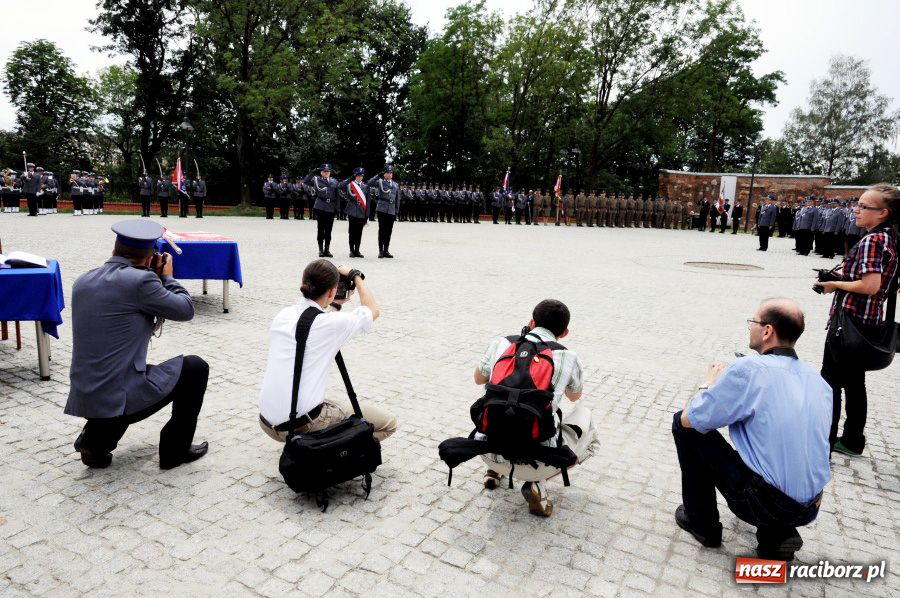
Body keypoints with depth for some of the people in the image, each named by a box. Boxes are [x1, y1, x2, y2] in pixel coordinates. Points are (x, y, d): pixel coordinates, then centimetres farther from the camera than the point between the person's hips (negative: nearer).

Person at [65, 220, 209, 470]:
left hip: (83, 397, 8)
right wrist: (167, 277, 11)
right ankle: (175, 449, 15)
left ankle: (96, 436, 18)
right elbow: (185, 310, -4)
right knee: (195, 367, 10)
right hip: (120, 397, -8)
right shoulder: (141, 280, -16)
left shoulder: (83, 281, 8)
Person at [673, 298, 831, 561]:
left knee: (685, 425, 3)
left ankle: (702, 523, 17)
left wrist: (710, 383, 9)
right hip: (809, 510, 7)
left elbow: (688, 418, -10)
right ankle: (778, 535, 17)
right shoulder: (819, 382, 5)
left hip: (763, 505, -7)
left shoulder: (748, 369, -18)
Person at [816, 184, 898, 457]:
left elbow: (870, 286, -26)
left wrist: (835, 284, -12)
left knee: (831, 382, -1)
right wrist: (847, 275, 13)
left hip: (850, 319, -9)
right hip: (870, 321, 9)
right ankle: (852, 441, 28)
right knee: (854, 382, 18)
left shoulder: (871, 241, -17)